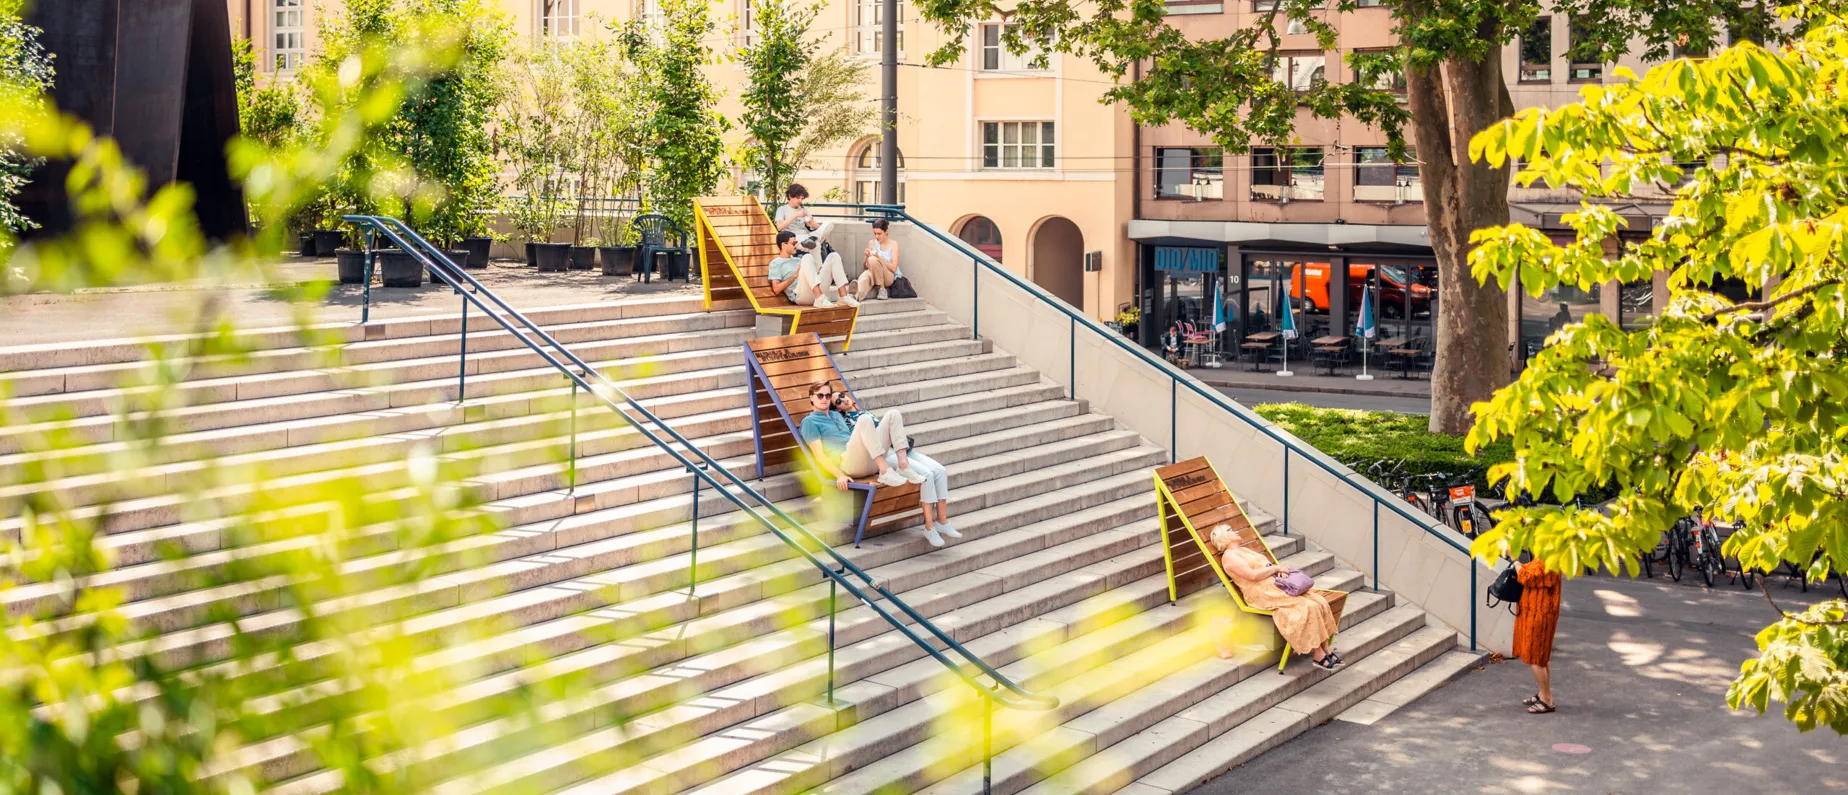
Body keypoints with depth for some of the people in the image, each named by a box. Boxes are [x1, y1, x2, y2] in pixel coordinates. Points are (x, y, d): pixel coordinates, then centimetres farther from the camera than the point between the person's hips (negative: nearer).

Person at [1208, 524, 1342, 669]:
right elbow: (1252, 575, -14)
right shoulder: (1229, 556, -3)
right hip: (1263, 594, -9)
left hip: (1277, 585, 9)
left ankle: (1326, 649, -8)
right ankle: (1318, 656, -19)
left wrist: (1280, 569, 3)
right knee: (1308, 607, -24)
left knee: (1320, 601, -10)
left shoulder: (1244, 550, 26)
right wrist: (1276, 568, -7)